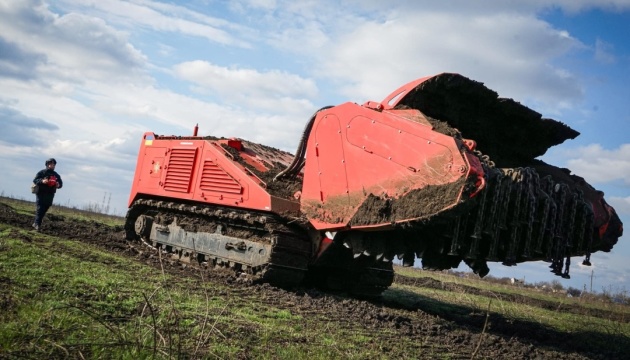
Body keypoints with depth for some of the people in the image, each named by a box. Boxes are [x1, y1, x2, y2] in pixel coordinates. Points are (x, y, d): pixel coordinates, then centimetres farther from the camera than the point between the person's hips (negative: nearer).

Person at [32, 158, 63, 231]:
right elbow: (35, 180, -4)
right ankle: (37, 224, -12)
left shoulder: (56, 175, 15)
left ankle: (36, 223, 15)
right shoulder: (41, 172, 2)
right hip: (41, 193, -4)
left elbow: (61, 183, 16)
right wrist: (42, 181, -22)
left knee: (44, 210, 5)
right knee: (40, 208, -12)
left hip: (50, 195, 4)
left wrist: (58, 185, -8)